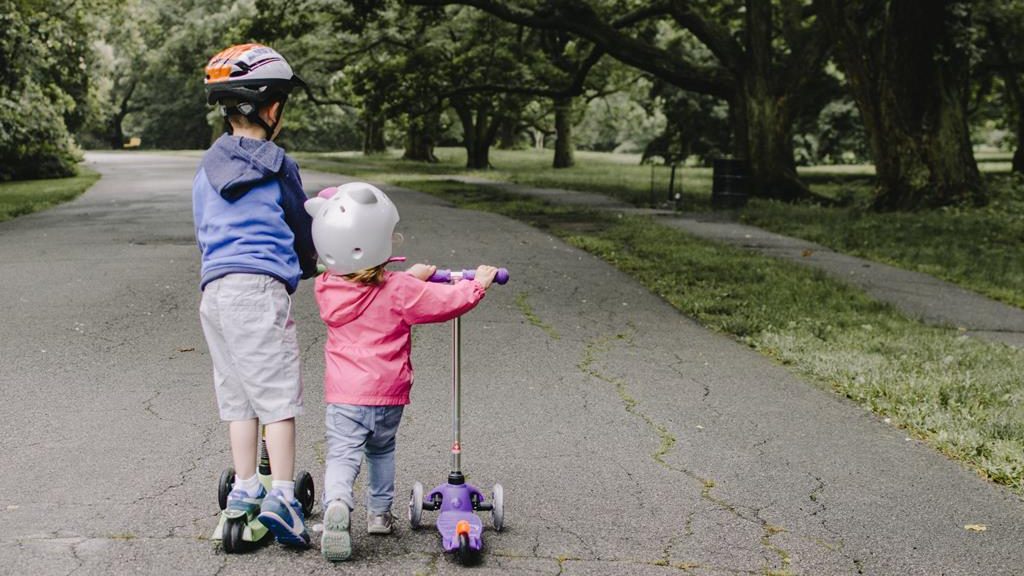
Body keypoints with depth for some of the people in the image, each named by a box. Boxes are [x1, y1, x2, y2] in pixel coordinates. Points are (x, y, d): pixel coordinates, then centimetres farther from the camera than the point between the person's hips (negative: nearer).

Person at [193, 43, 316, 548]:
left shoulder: (206, 170, 15)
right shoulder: (276, 164, -1)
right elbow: (302, 227, 10)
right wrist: (310, 266, 29)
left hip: (212, 288, 6)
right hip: (261, 285, -6)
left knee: (236, 396, 14)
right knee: (278, 395, -4)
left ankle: (244, 490, 18)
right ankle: (281, 496, -9)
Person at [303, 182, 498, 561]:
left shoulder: (326, 289, -1)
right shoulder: (399, 290, -12)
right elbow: (448, 302, -8)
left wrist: (412, 277, 25)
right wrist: (478, 282, 9)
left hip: (344, 393, 0)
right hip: (389, 393, 0)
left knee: (342, 454, -5)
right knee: (381, 450, 22)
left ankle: (336, 504, -30)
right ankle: (379, 512, 30)